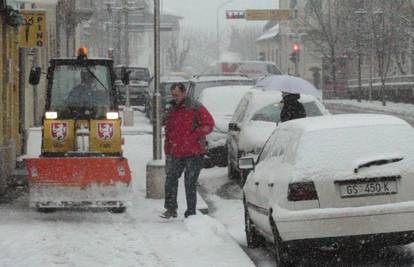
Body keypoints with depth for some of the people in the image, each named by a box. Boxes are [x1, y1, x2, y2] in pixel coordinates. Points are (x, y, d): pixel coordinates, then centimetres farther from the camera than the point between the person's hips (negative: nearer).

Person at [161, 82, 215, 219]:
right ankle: (171, 209, 10)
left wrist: (193, 137, -15)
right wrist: (167, 151, 15)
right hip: (176, 154, 6)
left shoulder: (195, 108, -7)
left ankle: (190, 213, 6)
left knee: (190, 183, -2)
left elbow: (209, 124, -12)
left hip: (193, 153, -6)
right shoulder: (171, 110, 15)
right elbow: (168, 132, 20)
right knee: (170, 179, 0)